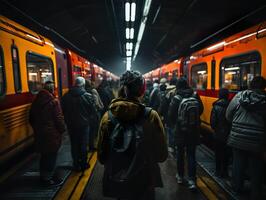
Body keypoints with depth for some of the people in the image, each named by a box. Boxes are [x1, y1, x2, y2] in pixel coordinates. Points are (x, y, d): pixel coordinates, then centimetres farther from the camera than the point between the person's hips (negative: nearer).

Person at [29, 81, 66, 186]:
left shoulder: (36, 101, 4)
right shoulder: (54, 102, -18)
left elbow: (31, 118, 12)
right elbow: (59, 118, -17)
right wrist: (63, 129, -2)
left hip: (39, 133, 7)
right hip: (52, 134, -7)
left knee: (44, 155, 21)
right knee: (51, 156, 7)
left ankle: (43, 175, 35)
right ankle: (48, 178, 18)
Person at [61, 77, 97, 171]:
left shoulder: (66, 96, -3)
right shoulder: (88, 96, -14)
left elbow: (63, 111, 4)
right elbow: (93, 111, -8)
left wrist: (68, 121, 14)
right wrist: (89, 121, 7)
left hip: (71, 125, 3)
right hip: (84, 124, -3)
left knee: (74, 145, 13)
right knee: (83, 145, 9)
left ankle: (76, 164, 24)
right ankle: (83, 164, 21)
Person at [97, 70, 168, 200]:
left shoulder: (108, 116, -14)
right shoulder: (151, 116, -19)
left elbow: (102, 156, -6)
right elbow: (162, 155, -10)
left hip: (116, 182, 2)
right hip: (144, 182, -1)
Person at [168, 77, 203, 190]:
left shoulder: (176, 98, -14)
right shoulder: (195, 96, -6)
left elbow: (171, 115, -11)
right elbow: (201, 110, 6)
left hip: (180, 130, -1)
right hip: (194, 130, 2)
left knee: (180, 153, 16)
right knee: (191, 155, 10)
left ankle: (180, 176, 30)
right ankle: (191, 180, 6)